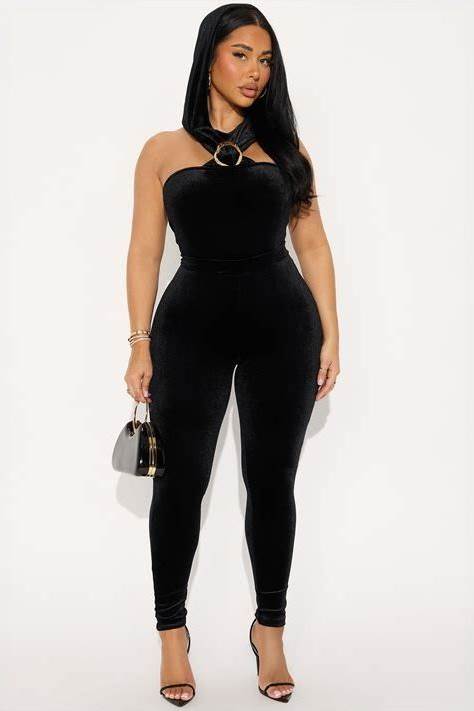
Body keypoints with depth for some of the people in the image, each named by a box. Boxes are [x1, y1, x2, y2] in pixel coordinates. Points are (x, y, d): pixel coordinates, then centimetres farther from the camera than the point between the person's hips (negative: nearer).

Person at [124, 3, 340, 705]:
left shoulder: (284, 148, 12)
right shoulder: (165, 151, 9)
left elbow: (313, 245, 11)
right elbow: (144, 252, 5)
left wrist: (330, 334, 4)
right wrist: (140, 343, -2)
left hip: (282, 324, 1)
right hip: (191, 324, -1)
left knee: (272, 480, 6)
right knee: (182, 478, 3)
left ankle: (270, 629, 22)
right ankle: (172, 631, 21)